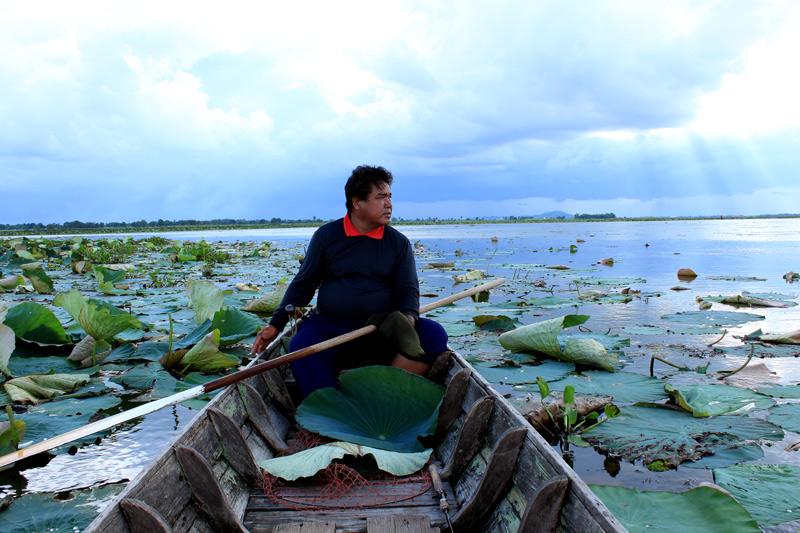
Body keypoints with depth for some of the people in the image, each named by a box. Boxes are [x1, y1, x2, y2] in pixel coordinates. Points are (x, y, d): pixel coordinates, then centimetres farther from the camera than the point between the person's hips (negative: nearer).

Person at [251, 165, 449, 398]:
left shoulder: (399, 243, 9)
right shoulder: (326, 235, 7)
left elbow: (409, 290, 4)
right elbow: (303, 284, 11)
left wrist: (408, 318, -20)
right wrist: (276, 324, 2)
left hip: (384, 333, 1)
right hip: (331, 327, -1)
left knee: (434, 333, -24)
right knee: (301, 344, -31)